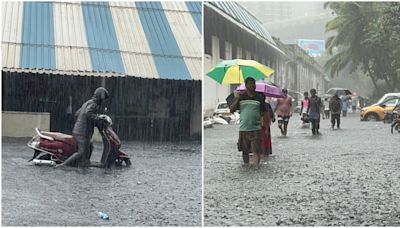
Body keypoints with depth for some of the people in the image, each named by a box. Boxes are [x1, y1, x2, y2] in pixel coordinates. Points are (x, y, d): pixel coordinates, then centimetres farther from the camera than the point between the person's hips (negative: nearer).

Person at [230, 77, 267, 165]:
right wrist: (237, 98, -12)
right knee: (245, 151, 10)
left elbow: (264, 114, 8)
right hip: (243, 129, 1)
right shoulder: (240, 97, 5)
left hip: (256, 129, -1)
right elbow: (232, 110, 0)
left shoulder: (259, 97, 5)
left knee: (256, 151, -9)